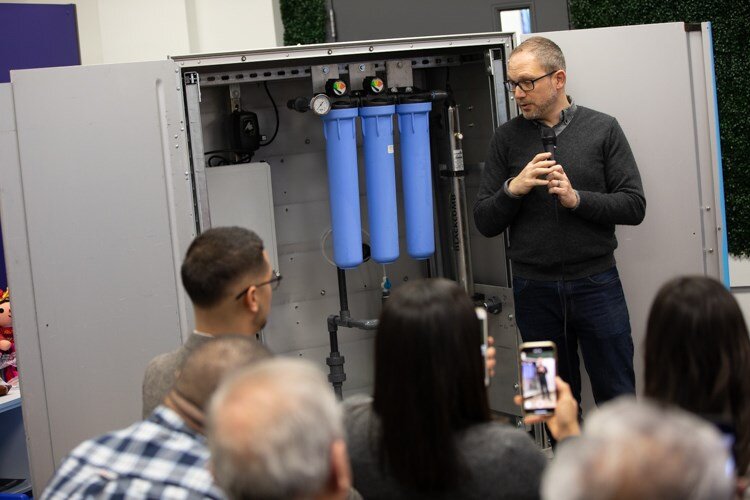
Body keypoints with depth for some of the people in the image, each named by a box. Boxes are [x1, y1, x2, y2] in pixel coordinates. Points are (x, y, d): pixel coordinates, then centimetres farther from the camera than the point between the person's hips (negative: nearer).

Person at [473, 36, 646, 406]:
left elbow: (634, 206, -3)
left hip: (596, 282, -1)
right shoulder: (507, 138, 4)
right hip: (534, 289, 2)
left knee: (617, 397, 5)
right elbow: (484, 223, 4)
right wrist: (513, 189, -15)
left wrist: (576, 198, -16)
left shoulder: (602, 129, 1)